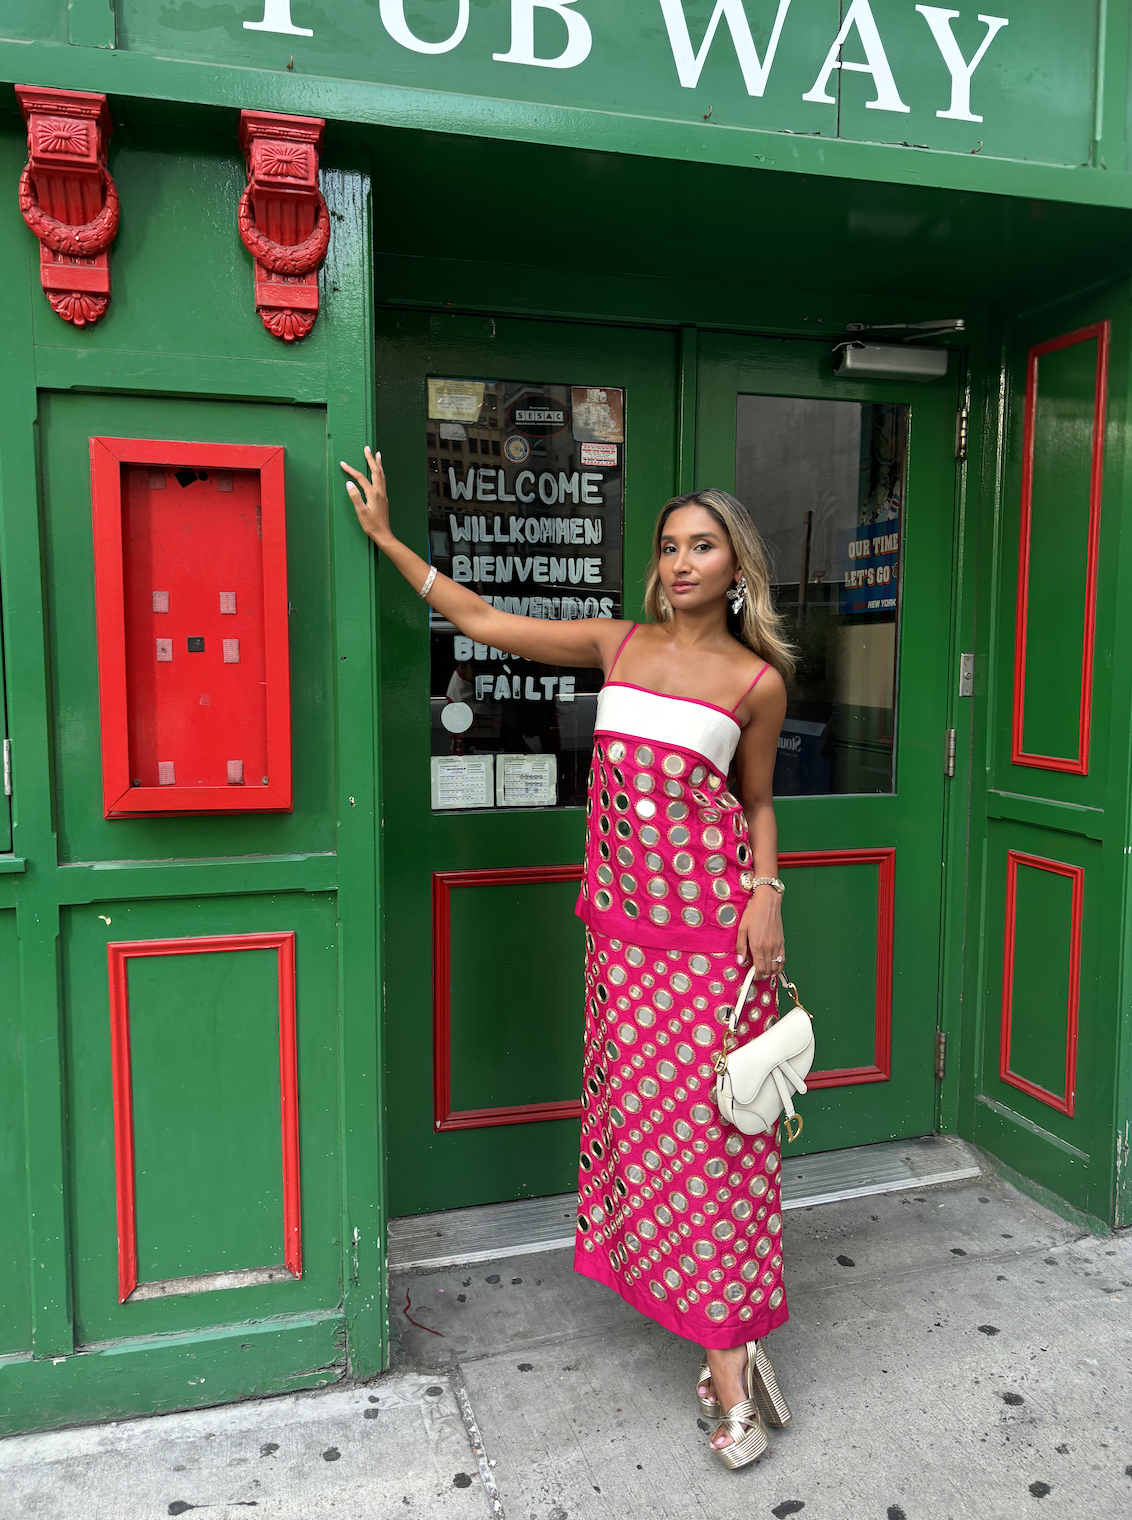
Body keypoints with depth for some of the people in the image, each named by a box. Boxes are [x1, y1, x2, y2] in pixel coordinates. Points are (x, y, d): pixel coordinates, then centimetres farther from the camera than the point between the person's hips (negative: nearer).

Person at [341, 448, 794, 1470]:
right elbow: (482, 620, 10)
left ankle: (729, 1353, 9)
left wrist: (765, 893, -5)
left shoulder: (758, 680, 0)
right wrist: (388, 539, 12)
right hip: (622, 921, 3)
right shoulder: (620, 644, 7)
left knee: (706, 1115, -2)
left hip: (709, 924, -3)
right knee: (638, 1105, 8)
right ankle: (730, 1334, 25)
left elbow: (756, 800, 10)